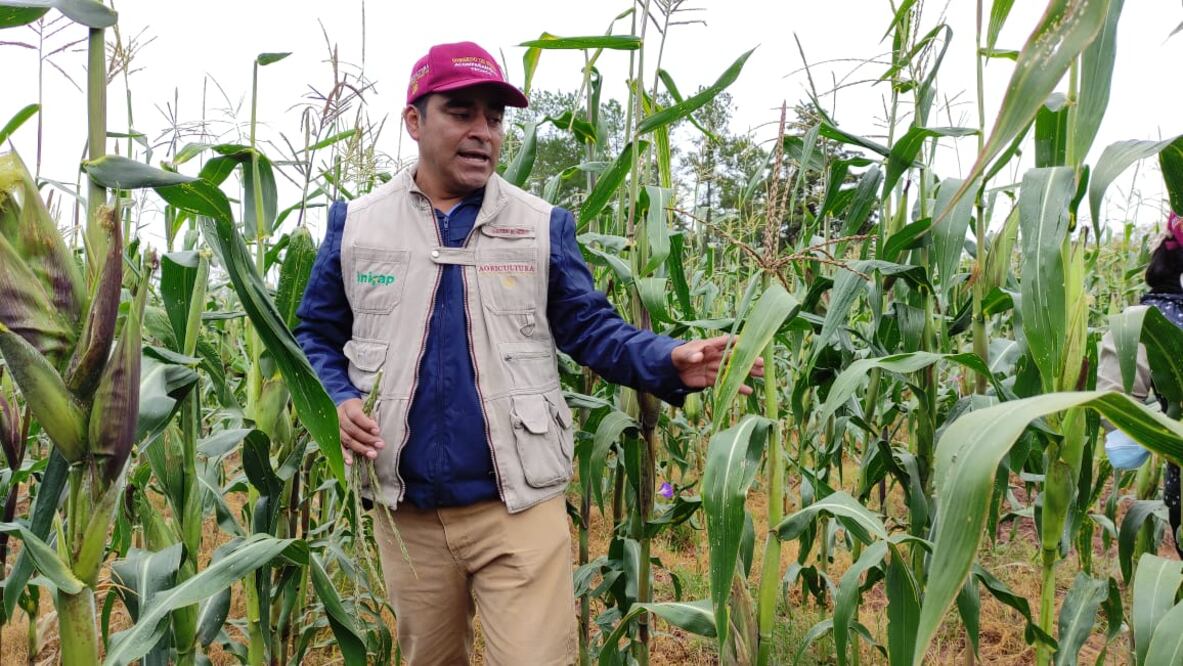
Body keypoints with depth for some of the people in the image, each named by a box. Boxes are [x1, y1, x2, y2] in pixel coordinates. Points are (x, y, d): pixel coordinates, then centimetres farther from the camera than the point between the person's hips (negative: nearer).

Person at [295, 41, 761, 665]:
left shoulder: (543, 226, 1)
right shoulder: (355, 223, 4)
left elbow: (591, 328, 0)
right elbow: (314, 335, 12)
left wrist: (670, 362, -18)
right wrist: (337, 400, -8)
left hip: (519, 505, -2)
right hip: (407, 511, 3)